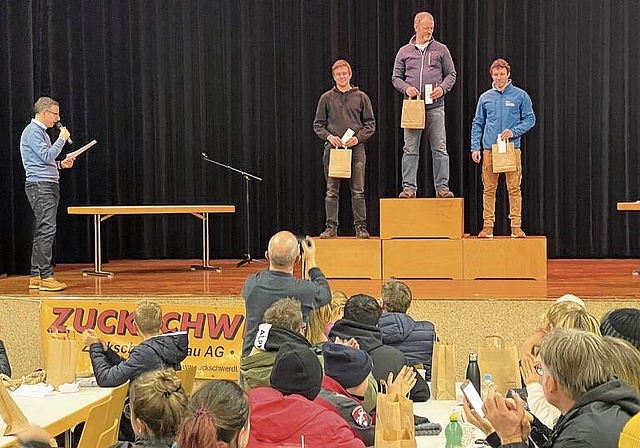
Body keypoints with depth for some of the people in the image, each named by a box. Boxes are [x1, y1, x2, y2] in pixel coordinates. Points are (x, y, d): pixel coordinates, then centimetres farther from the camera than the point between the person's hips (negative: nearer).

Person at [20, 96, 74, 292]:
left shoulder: (41, 132, 22)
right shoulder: (32, 131, -10)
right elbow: (46, 156, -18)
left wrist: (61, 164, 13)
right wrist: (62, 139, -9)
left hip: (48, 186, 11)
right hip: (40, 185, -11)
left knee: (42, 231, 9)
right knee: (47, 230, -14)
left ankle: (36, 276, 12)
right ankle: (46, 277, -15)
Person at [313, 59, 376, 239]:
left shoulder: (361, 97, 7)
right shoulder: (326, 98, 9)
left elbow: (370, 124, 6)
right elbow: (318, 125, 9)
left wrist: (358, 137, -9)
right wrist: (328, 136, -9)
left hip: (356, 149, -1)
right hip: (332, 149, 1)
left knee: (358, 191, 0)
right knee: (332, 191, 2)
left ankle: (361, 227, 4)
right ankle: (331, 227, 6)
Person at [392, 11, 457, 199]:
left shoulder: (441, 49, 8)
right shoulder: (404, 51, 9)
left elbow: (451, 74, 10)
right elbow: (396, 77, 11)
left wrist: (443, 88, -10)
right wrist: (406, 88, -9)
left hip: (435, 106, 0)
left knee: (439, 149, -1)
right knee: (410, 150, 0)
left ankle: (442, 187, 3)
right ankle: (409, 187, 4)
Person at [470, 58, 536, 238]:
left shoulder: (520, 95, 3)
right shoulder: (485, 97, 10)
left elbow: (530, 119, 5)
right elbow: (477, 124, 13)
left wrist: (514, 131, -11)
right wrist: (475, 147, 4)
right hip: (489, 149, 2)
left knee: (514, 188, -3)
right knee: (489, 189, 3)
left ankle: (516, 226, 2)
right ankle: (487, 226, 8)